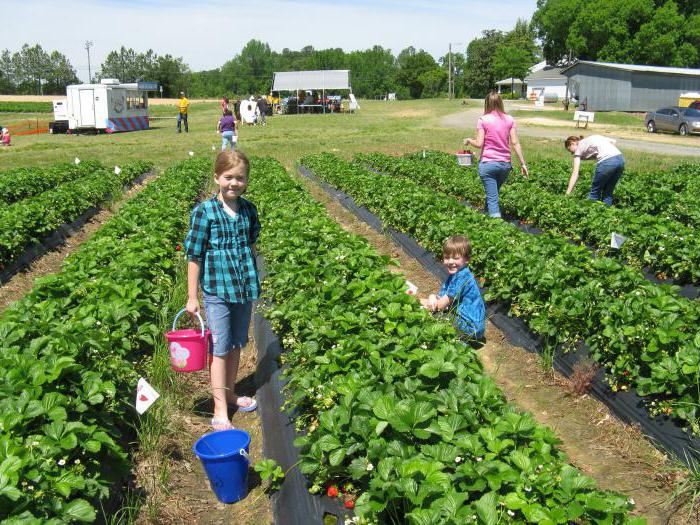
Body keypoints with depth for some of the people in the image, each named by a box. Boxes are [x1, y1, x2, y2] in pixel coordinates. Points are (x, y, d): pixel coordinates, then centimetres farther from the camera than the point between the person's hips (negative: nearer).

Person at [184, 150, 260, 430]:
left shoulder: (248, 209, 2)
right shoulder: (205, 211, -12)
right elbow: (194, 256, -9)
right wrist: (192, 297, -7)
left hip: (245, 288, 5)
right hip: (217, 290, -5)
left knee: (236, 346, 17)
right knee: (220, 350, 1)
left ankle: (230, 394, 36)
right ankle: (220, 411, 10)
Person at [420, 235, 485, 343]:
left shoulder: (461, 278, -23)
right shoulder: (454, 275, 9)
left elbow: (442, 305, -20)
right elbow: (441, 296, 5)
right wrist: (433, 297, -19)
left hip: (470, 326, -10)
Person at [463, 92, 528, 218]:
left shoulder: (483, 120, -6)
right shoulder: (509, 120, 4)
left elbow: (479, 144, -10)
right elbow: (515, 143, 0)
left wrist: (469, 140, 11)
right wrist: (523, 163, 4)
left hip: (488, 164, -4)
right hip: (505, 164, 4)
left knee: (492, 198, -1)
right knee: (493, 193, 23)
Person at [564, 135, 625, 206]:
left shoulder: (579, 148, 11)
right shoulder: (593, 138, 30)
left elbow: (575, 173, 2)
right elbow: (614, 141, 20)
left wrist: (567, 193, 0)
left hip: (607, 162, -7)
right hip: (620, 159, 7)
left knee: (594, 193, 9)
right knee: (608, 193, 16)